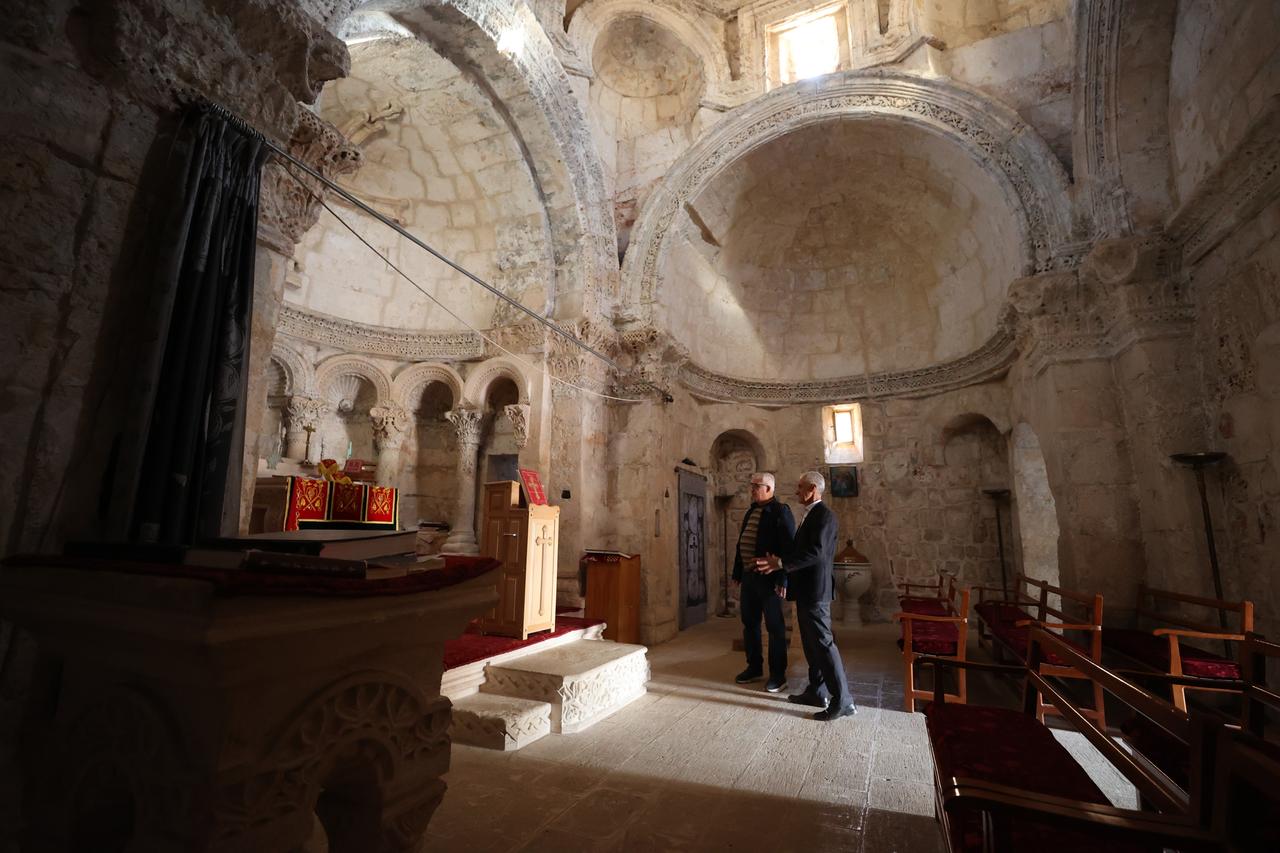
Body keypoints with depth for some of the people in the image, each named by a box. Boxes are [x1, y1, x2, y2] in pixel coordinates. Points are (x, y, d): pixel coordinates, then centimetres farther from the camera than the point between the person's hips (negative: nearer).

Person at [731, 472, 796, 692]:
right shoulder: (751, 511, 13)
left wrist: (783, 580, -19)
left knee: (775, 627, 4)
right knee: (749, 623, 16)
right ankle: (754, 667, 31)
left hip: (769, 578, -8)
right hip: (749, 576, 8)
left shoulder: (780, 511, -11)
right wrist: (737, 572, 15)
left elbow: (788, 548, -16)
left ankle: (778, 674, 17)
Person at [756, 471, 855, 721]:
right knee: (811, 643, 16)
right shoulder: (809, 514, 14)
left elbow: (816, 552, -26)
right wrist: (778, 560, 9)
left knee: (823, 642, -5)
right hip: (806, 590, 10)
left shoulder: (824, 515, -16)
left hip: (815, 590, -10)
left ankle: (842, 701, 3)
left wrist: (781, 563, -25)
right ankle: (816, 692, 27)